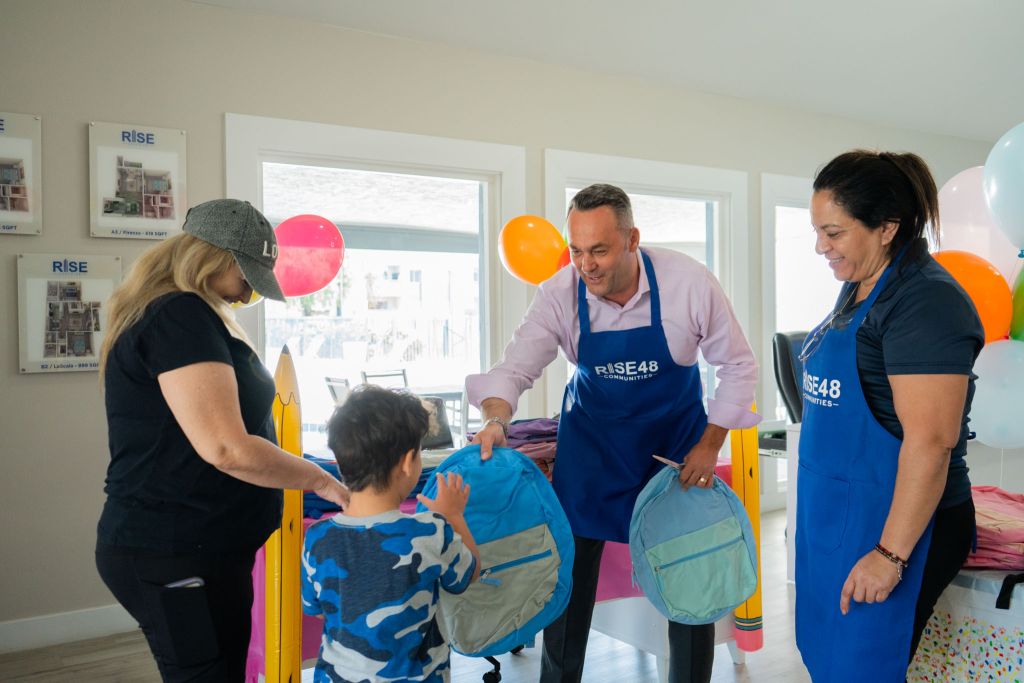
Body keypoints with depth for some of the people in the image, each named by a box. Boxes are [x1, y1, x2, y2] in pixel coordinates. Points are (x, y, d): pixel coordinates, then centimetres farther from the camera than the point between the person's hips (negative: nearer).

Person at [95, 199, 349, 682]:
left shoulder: (199, 318, 15)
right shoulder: (179, 317, -19)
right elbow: (227, 449, -27)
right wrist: (324, 482, -16)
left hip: (198, 547, 10)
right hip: (174, 555, -10)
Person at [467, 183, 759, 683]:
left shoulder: (690, 283, -22)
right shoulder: (559, 294, -20)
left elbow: (737, 365, -11)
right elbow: (515, 367, -19)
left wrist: (710, 445, -14)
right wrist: (497, 419, -40)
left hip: (676, 436, 0)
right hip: (591, 438, 1)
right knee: (569, 571, 6)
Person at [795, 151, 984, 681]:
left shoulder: (924, 301, -18)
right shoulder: (858, 289, 9)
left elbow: (930, 442, -23)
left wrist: (891, 554, -21)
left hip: (892, 521, -8)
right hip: (836, 513, 8)